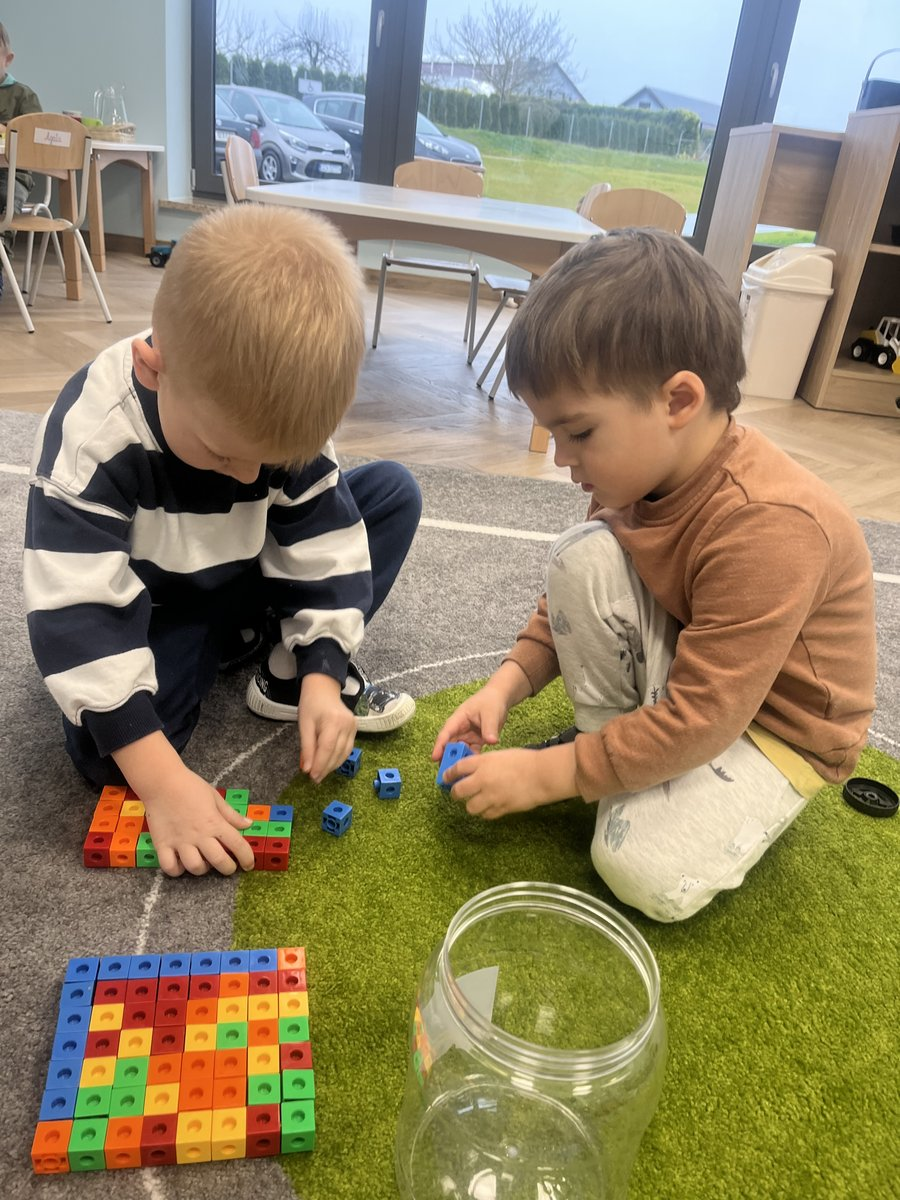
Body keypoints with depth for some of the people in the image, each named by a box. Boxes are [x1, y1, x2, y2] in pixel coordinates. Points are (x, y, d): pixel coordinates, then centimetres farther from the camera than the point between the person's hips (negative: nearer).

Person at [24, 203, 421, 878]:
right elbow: (78, 616, -36)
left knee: (394, 491, -7)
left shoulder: (285, 414, -21)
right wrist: (163, 781, -40)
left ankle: (290, 680, -9)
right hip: (147, 612, -3)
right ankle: (232, 645, 0)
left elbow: (326, 546, -14)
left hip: (254, 579, 4)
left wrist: (321, 675, -26)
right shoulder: (91, 435, -33)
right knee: (108, 751, -28)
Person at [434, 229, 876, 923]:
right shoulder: (641, 468, -9)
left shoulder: (769, 526, -34)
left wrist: (545, 774, -26)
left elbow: (698, 724, -32)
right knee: (583, 557, -18)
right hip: (684, 670, 7)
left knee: (647, 871, -26)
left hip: (779, 726, -7)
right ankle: (612, 742, 0)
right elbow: (579, 594, 4)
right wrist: (509, 683, -10)